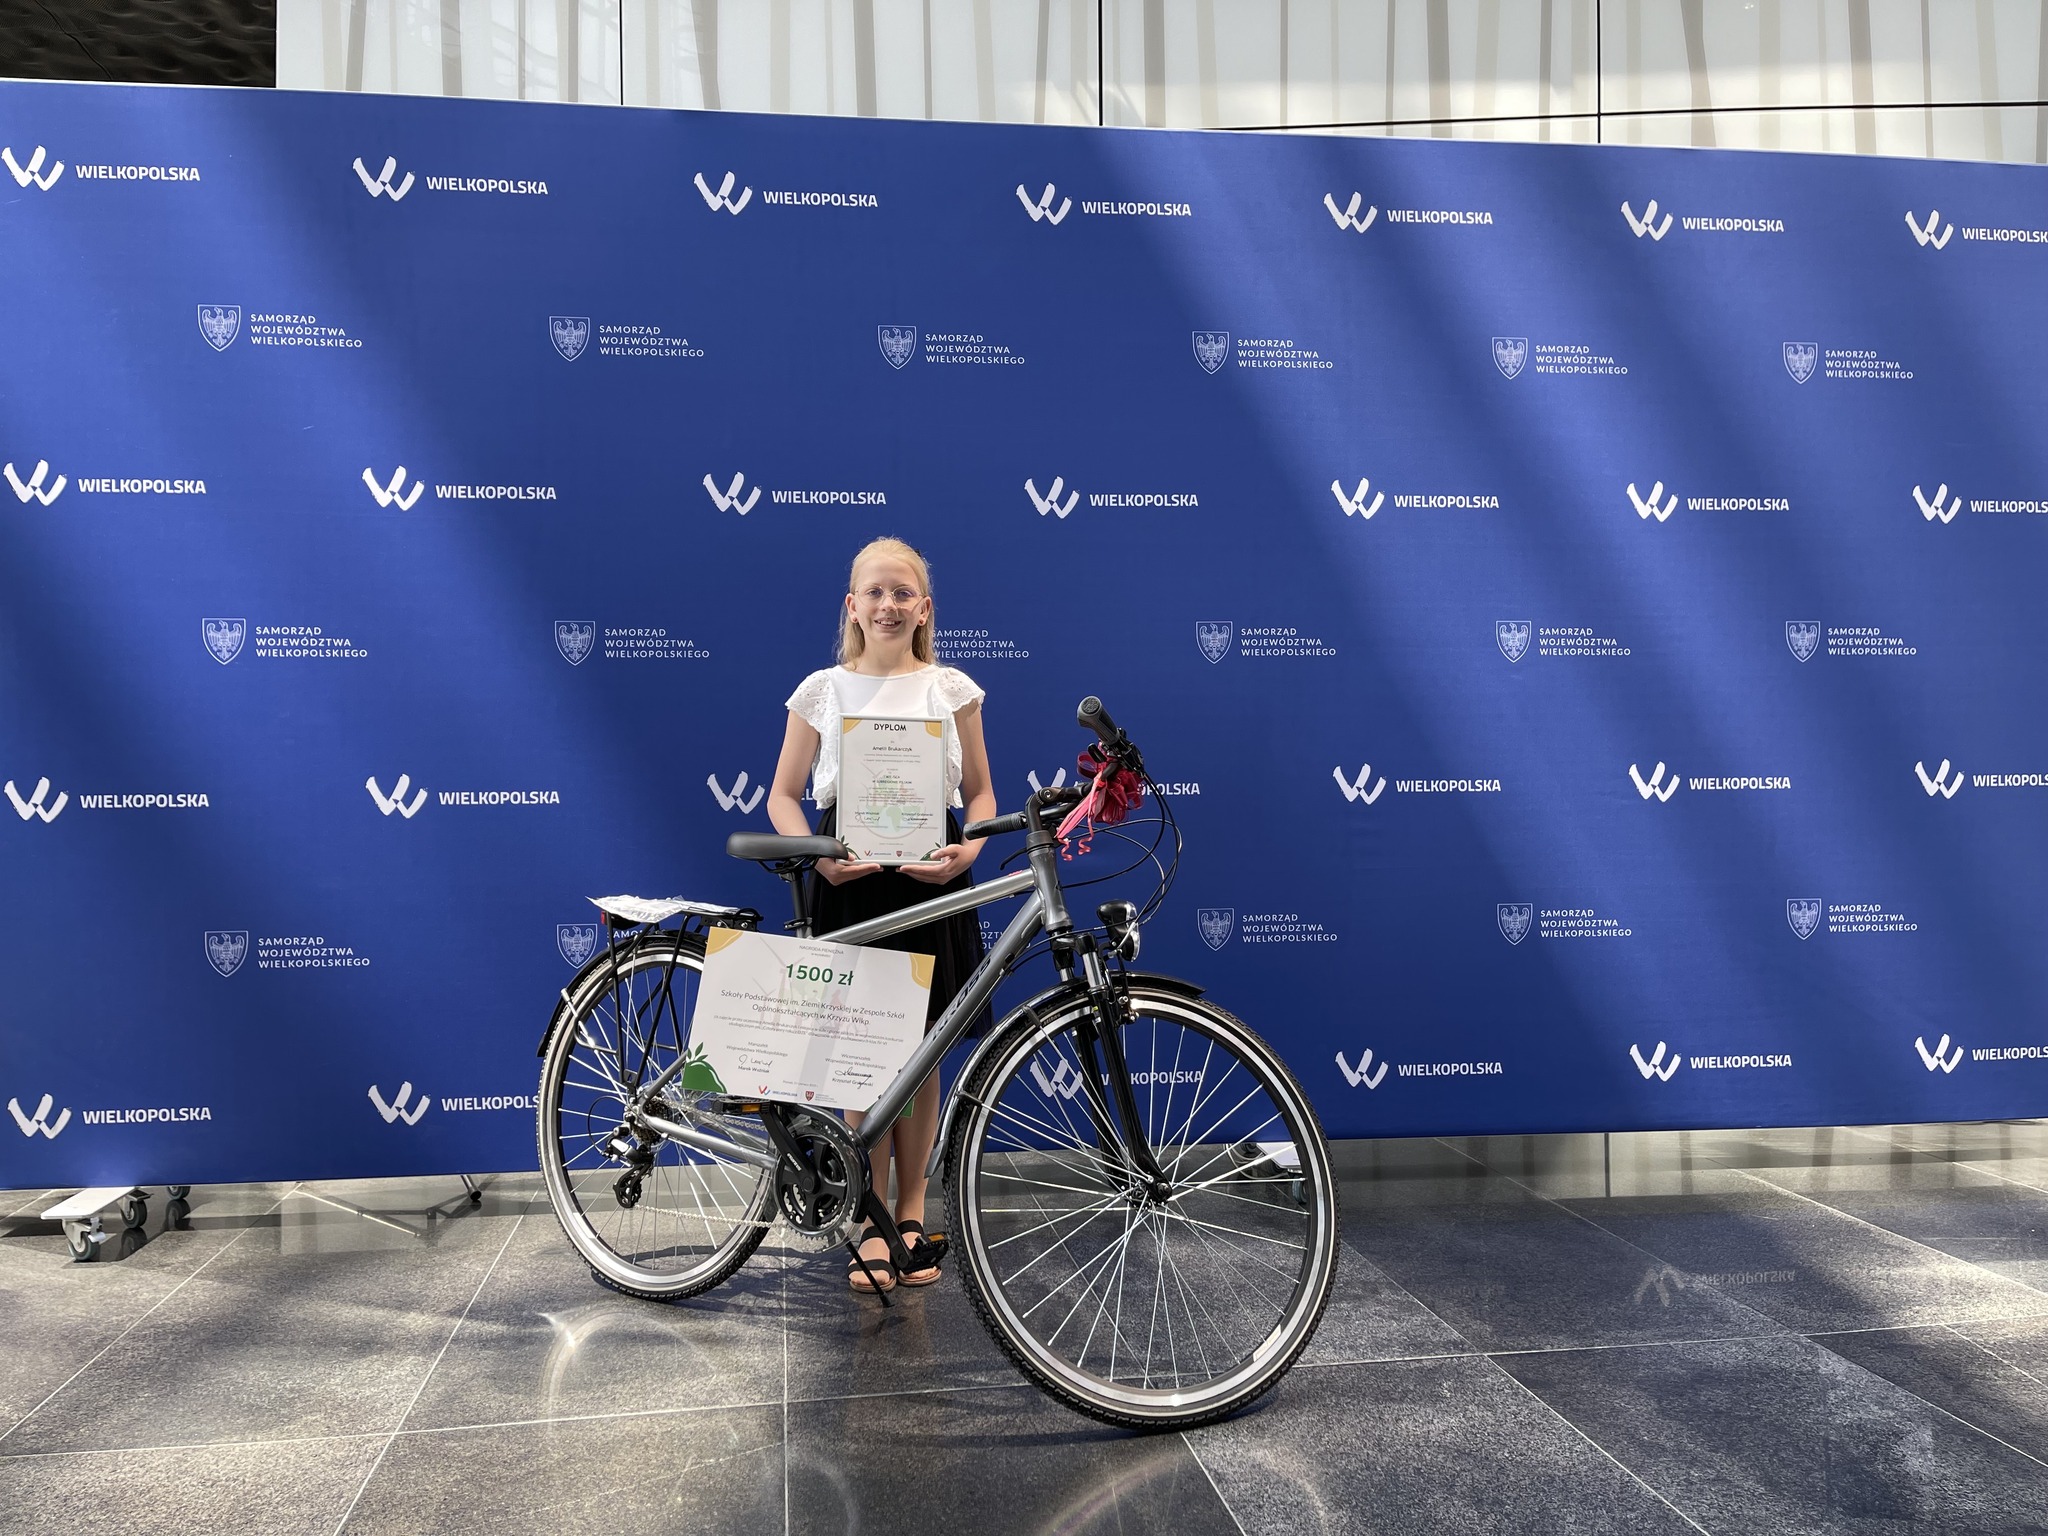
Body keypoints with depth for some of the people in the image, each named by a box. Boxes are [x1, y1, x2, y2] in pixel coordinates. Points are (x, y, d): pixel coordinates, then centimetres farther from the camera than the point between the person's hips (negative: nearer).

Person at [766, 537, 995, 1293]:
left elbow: (980, 792, 7)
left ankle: (911, 1211, 23)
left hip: (930, 883, 1)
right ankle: (873, 1221, 14)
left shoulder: (951, 689, 5)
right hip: (849, 885, 0)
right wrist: (819, 856, -11)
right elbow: (784, 794, 7)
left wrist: (967, 851, -13)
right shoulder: (822, 691, 4)